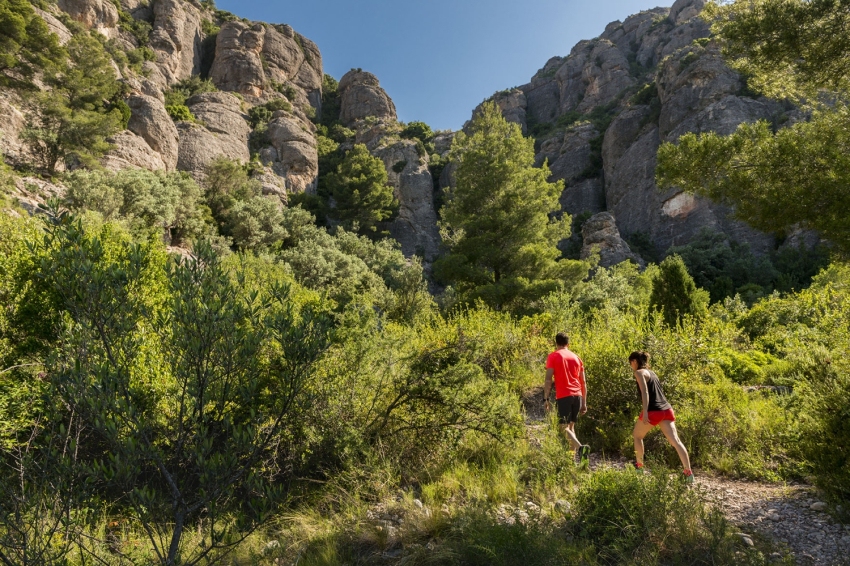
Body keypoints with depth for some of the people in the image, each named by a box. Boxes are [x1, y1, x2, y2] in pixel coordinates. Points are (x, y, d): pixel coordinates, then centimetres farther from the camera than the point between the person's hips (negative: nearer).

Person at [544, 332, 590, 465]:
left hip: (564, 396, -5)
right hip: (577, 395, 5)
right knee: (571, 426, 17)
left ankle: (580, 447, -27)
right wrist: (584, 403, 19)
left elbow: (548, 379, -7)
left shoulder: (553, 356, 3)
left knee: (564, 427, -3)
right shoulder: (576, 358, 17)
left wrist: (546, 399, -6)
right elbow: (583, 383, 16)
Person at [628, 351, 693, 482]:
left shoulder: (639, 372, -4)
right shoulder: (651, 372, 21)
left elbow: (645, 392, -17)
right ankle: (688, 472, -13)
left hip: (653, 411, -7)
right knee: (675, 440, -3)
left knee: (637, 436, 16)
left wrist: (645, 412, -23)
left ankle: (639, 465, 24)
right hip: (666, 409, 7)